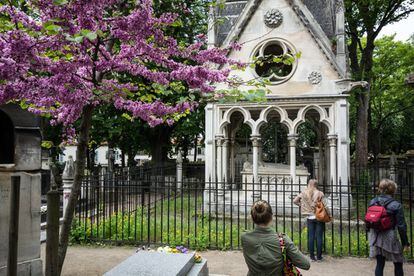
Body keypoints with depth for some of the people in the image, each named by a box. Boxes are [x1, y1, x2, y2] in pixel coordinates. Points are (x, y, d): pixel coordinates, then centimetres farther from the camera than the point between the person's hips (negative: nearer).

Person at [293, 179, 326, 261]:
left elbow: (295, 201, 3)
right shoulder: (320, 193, -8)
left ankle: (312, 256, 14)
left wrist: (301, 205, 13)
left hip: (310, 218, 3)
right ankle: (319, 256, 11)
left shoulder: (304, 193, 1)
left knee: (311, 237, 8)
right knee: (319, 237, 4)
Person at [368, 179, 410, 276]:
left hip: (375, 238, 4)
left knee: (379, 263, 11)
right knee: (398, 264, 14)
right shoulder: (396, 205, -12)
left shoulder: (373, 202, 2)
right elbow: (401, 226, -9)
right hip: (389, 237, -4)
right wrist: (405, 242, 1)